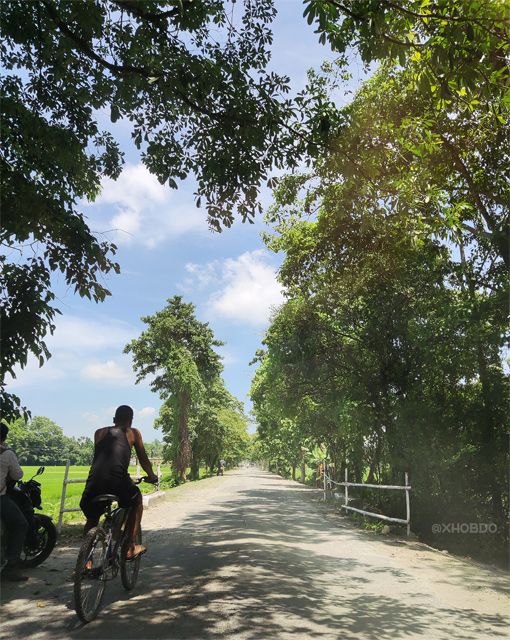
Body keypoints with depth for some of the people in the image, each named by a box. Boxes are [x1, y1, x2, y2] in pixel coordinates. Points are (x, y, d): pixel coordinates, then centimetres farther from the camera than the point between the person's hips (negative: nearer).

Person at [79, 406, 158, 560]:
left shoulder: (100, 432, 24)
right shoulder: (133, 433, 18)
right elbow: (143, 460, 26)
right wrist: (152, 476, 44)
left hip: (94, 482, 3)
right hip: (118, 481, -3)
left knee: (92, 519, 31)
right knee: (137, 499, 29)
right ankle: (131, 548, 24)